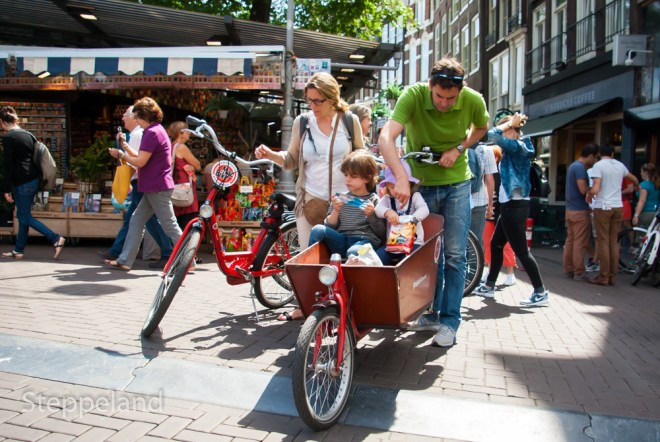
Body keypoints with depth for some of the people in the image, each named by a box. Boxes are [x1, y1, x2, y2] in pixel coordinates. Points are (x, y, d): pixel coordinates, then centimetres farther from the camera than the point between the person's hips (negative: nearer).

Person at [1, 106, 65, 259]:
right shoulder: (28, 135, 12)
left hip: (22, 183, -8)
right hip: (34, 180, 8)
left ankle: (56, 239, -8)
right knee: (22, 215, 14)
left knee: (25, 217, 0)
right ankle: (18, 250, 20)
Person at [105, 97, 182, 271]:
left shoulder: (152, 133, -15)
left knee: (170, 225, -5)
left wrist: (120, 154, -3)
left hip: (157, 189, -11)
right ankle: (125, 260, 14)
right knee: (136, 221, 10)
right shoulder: (157, 130, 18)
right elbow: (143, 158, 18)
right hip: (154, 188, 11)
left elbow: (140, 161, -17)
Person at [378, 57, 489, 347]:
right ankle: (431, 314, 26)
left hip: (456, 184, 0)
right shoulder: (413, 96, -22)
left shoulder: (473, 100, -16)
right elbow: (386, 138, -35)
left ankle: (449, 322, 10)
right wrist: (401, 179, -49)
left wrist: (459, 148, -11)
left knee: (454, 255, -1)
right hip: (420, 183, 0)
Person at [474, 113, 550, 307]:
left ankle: (540, 293, 4)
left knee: (521, 250, -5)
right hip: (511, 205, 11)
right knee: (495, 244, 17)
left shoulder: (518, 147, -14)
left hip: (515, 206, -11)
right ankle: (489, 286, 27)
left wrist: (510, 122, -11)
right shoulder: (514, 149, 14)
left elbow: (492, 134, -23)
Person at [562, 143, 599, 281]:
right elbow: (583, 190, -22)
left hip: (570, 209, 10)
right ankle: (579, 273, 0)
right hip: (580, 210, -10)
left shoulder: (573, 165, 15)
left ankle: (568, 270, 17)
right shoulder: (580, 168, -15)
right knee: (580, 243, -4)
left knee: (570, 240, 12)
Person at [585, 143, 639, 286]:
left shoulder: (598, 165, -9)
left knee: (603, 242, -1)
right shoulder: (620, 165, 10)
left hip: (603, 207, -5)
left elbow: (595, 189, -19)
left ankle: (603, 277, 1)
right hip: (618, 206, 5)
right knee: (613, 241, 10)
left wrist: (589, 194, 2)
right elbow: (634, 179, 28)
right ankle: (612, 277, 14)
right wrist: (636, 186, 50)